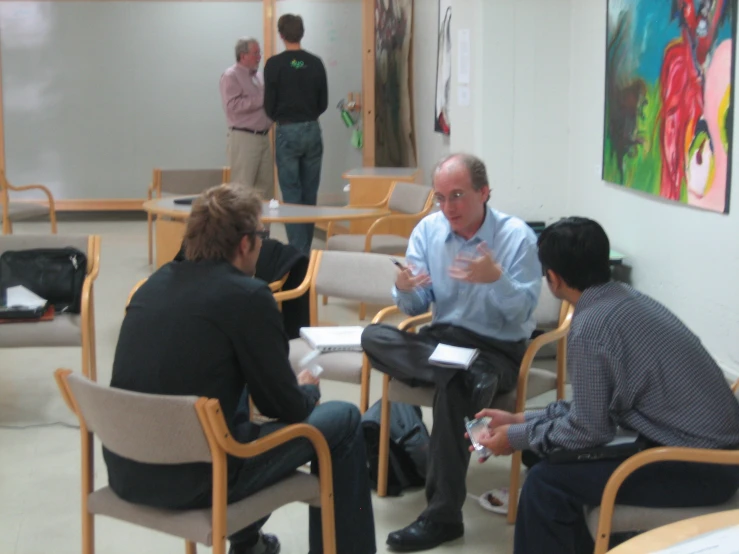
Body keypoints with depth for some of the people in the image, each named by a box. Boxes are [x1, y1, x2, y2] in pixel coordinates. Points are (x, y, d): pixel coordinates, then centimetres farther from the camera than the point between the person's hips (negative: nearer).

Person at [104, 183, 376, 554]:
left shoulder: (157, 281, 8)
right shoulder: (248, 295, -12)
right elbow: (286, 407, -6)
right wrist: (308, 389, 17)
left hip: (126, 471, 8)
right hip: (193, 480, -7)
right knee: (343, 420, 8)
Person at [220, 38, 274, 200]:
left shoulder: (260, 76, 17)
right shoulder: (230, 76, -5)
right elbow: (233, 105, -19)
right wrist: (261, 99, -16)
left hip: (264, 137, 7)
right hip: (244, 138, -7)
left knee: (266, 186, 8)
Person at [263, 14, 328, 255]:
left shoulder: (275, 64, -9)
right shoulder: (316, 63, 1)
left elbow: (269, 104, -6)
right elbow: (323, 103, 6)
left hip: (287, 133, -3)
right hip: (313, 131, 4)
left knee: (292, 196, 0)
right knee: (310, 196, 10)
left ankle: (297, 251, -2)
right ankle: (306, 249, 16)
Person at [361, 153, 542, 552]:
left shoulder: (517, 237, -11)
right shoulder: (428, 230, 1)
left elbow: (522, 314, -13)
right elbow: (414, 308, 2)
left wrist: (496, 278, -32)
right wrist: (404, 289, -22)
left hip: (497, 349, -4)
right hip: (441, 338, 5)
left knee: (452, 389, -35)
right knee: (374, 338, -22)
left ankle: (443, 515, -24)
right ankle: (468, 377, -30)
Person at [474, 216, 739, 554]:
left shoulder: (589, 327, -19)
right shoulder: (627, 300, 8)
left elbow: (587, 429, -13)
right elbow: (594, 406, 14)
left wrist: (517, 438, 1)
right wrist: (520, 420, 17)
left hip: (701, 466, -9)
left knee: (547, 481, -9)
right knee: (556, 455, 17)